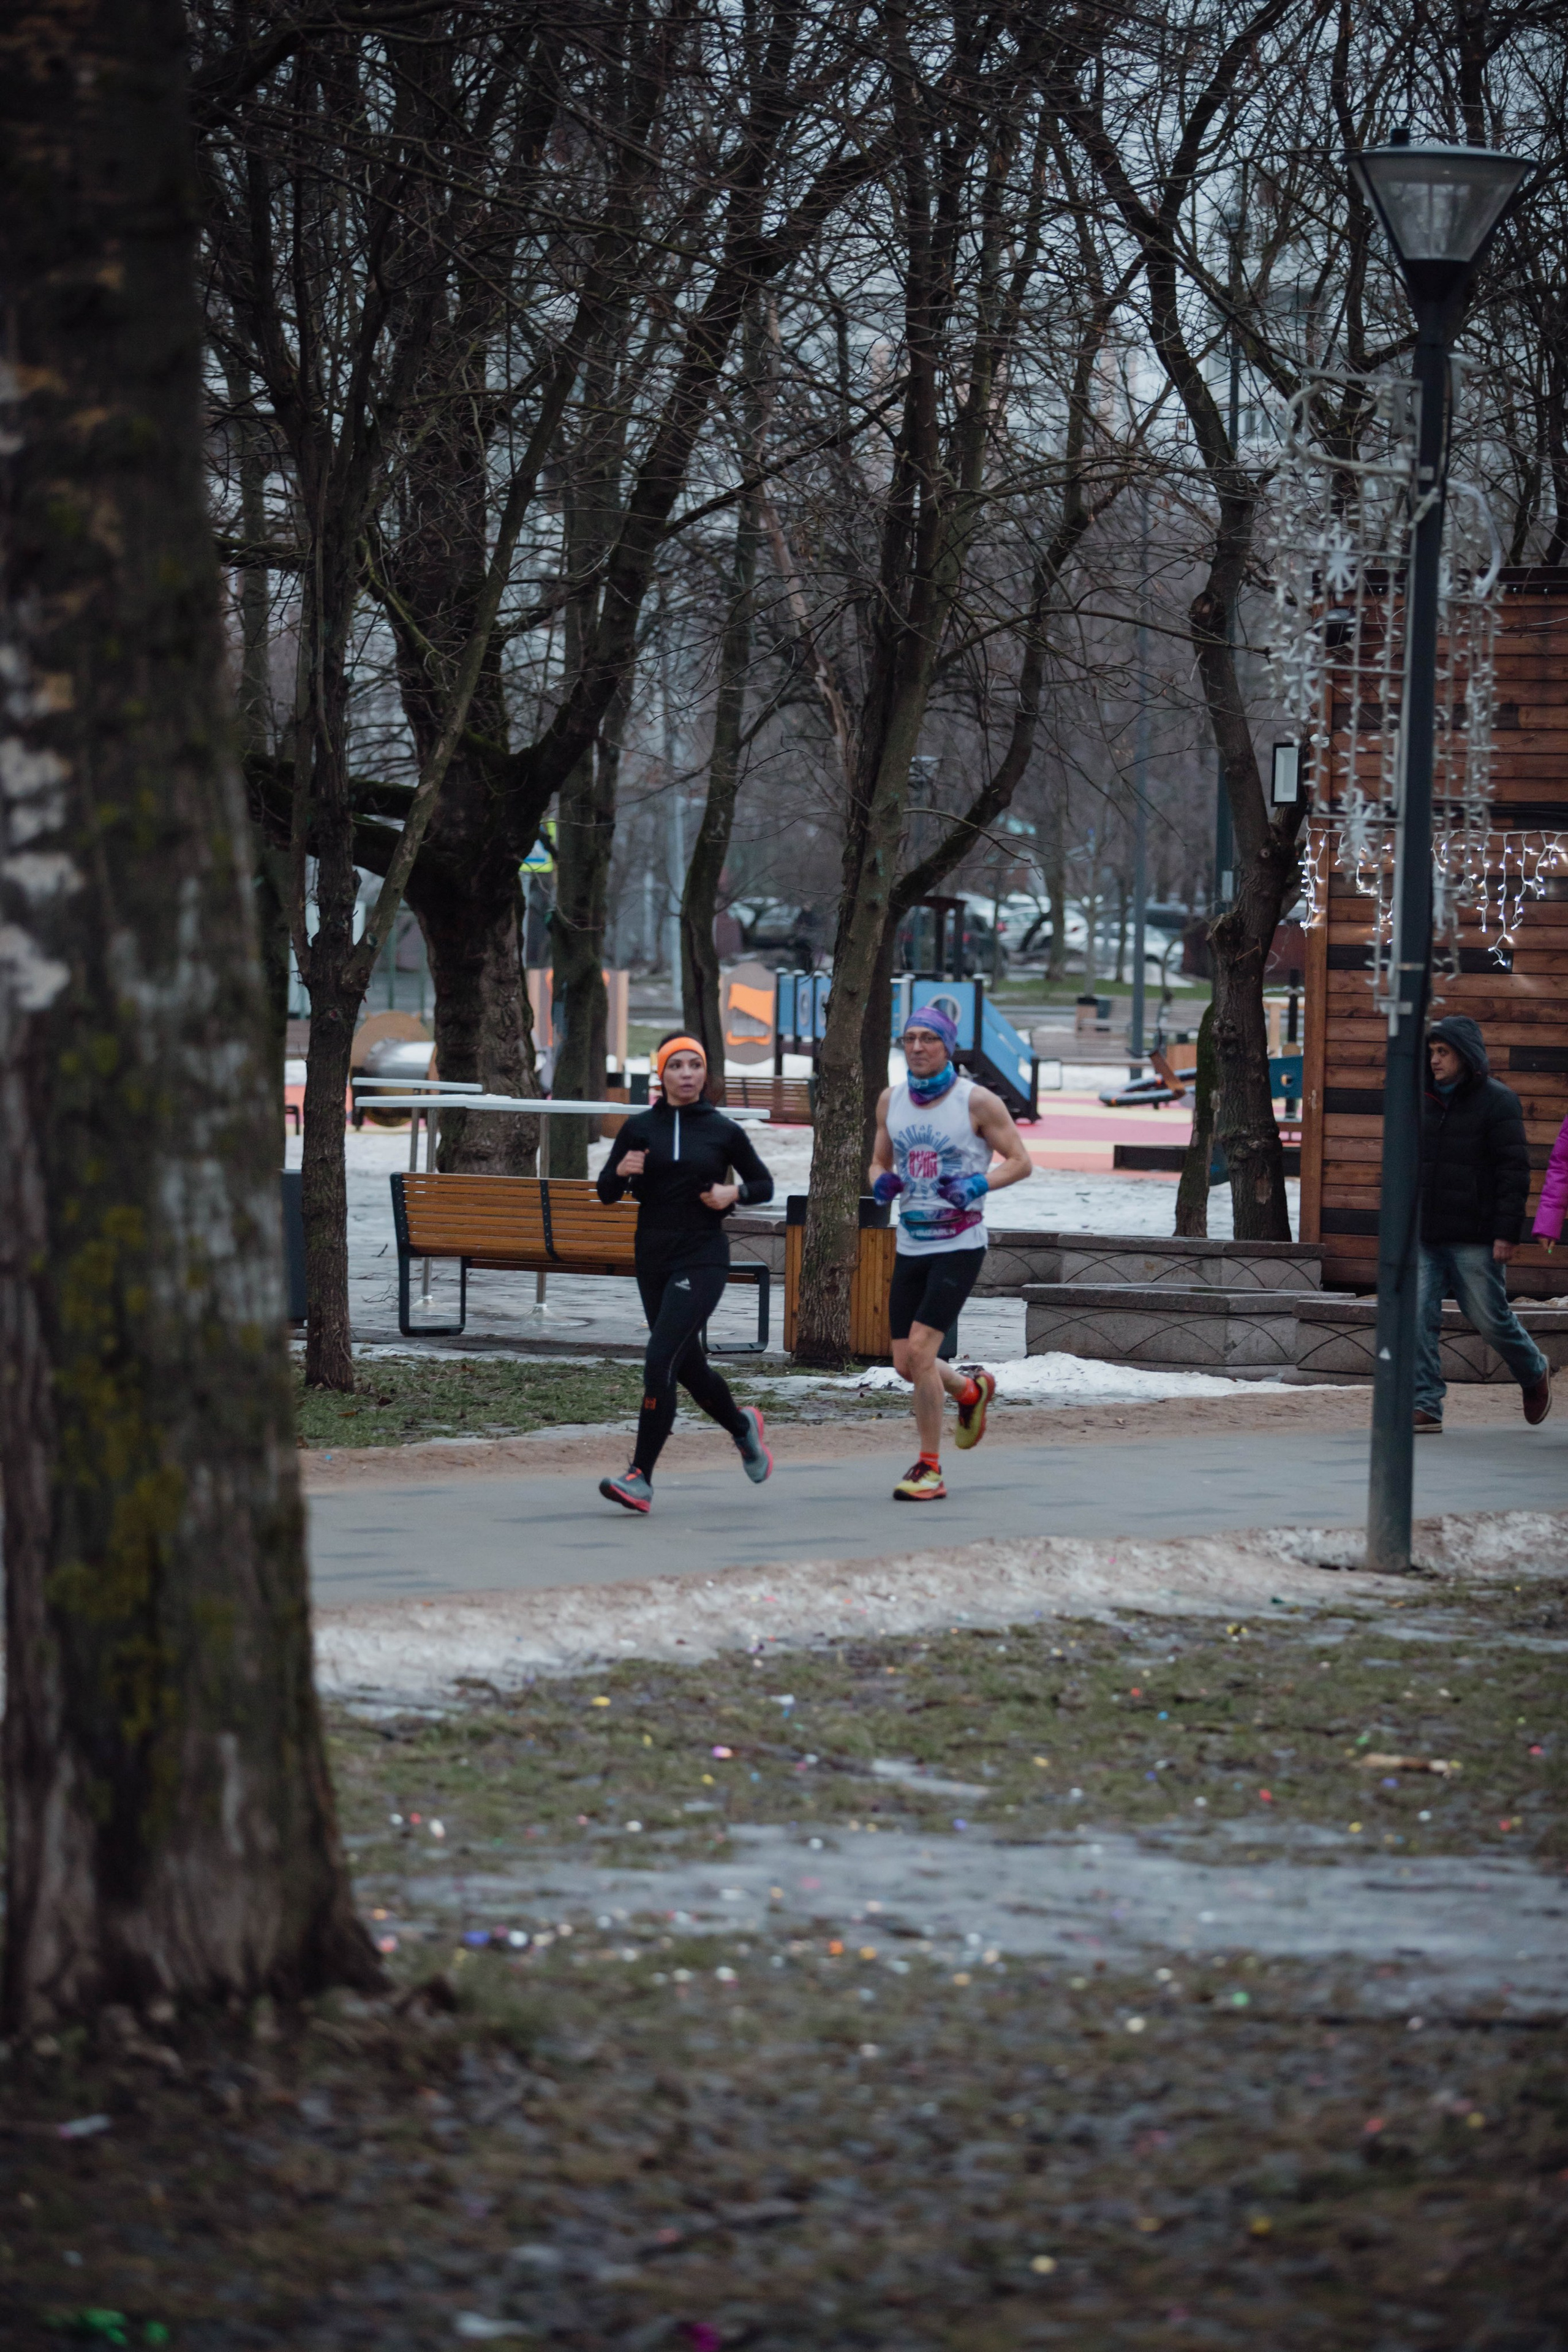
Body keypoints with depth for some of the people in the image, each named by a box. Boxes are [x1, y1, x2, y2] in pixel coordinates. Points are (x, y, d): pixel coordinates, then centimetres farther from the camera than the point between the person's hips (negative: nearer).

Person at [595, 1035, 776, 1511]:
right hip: (653, 1256, 4)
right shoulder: (640, 1128, 5)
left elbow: (764, 1184, 11)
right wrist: (621, 1171, -14)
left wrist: (735, 1193, -9)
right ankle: (742, 1426, 44)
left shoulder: (723, 1131, 0)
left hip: (702, 1257, -4)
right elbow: (606, 1192, 7)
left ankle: (640, 1478, -17)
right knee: (687, 1365, 14)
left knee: (660, 1359, -17)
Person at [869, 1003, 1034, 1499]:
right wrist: (881, 1183, -7)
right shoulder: (891, 1101, 6)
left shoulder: (977, 1102, -9)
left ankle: (930, 1469, -7)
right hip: (911, 1247, 6)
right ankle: (971, 1389, 41)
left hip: (959, 1247, -6)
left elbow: (1021, 1162, -4)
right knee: (906, 1364, 6)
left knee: (920, 1348, -17)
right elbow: (879, 1162, 18)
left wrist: (977, 1186, -21)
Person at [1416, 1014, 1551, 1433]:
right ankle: (1424, 1406, -3)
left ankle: (1534, 1374, 31)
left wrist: (1507, 1233, -15)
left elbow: (1514, 1171, -10)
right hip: (1423, 1237, 6)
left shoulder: (1497, 1101, -6)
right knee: (1418, 1319, -5)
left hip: (1473, 1240, -6)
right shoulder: (1426, 1101, 13)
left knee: (1489, 1318, 4)